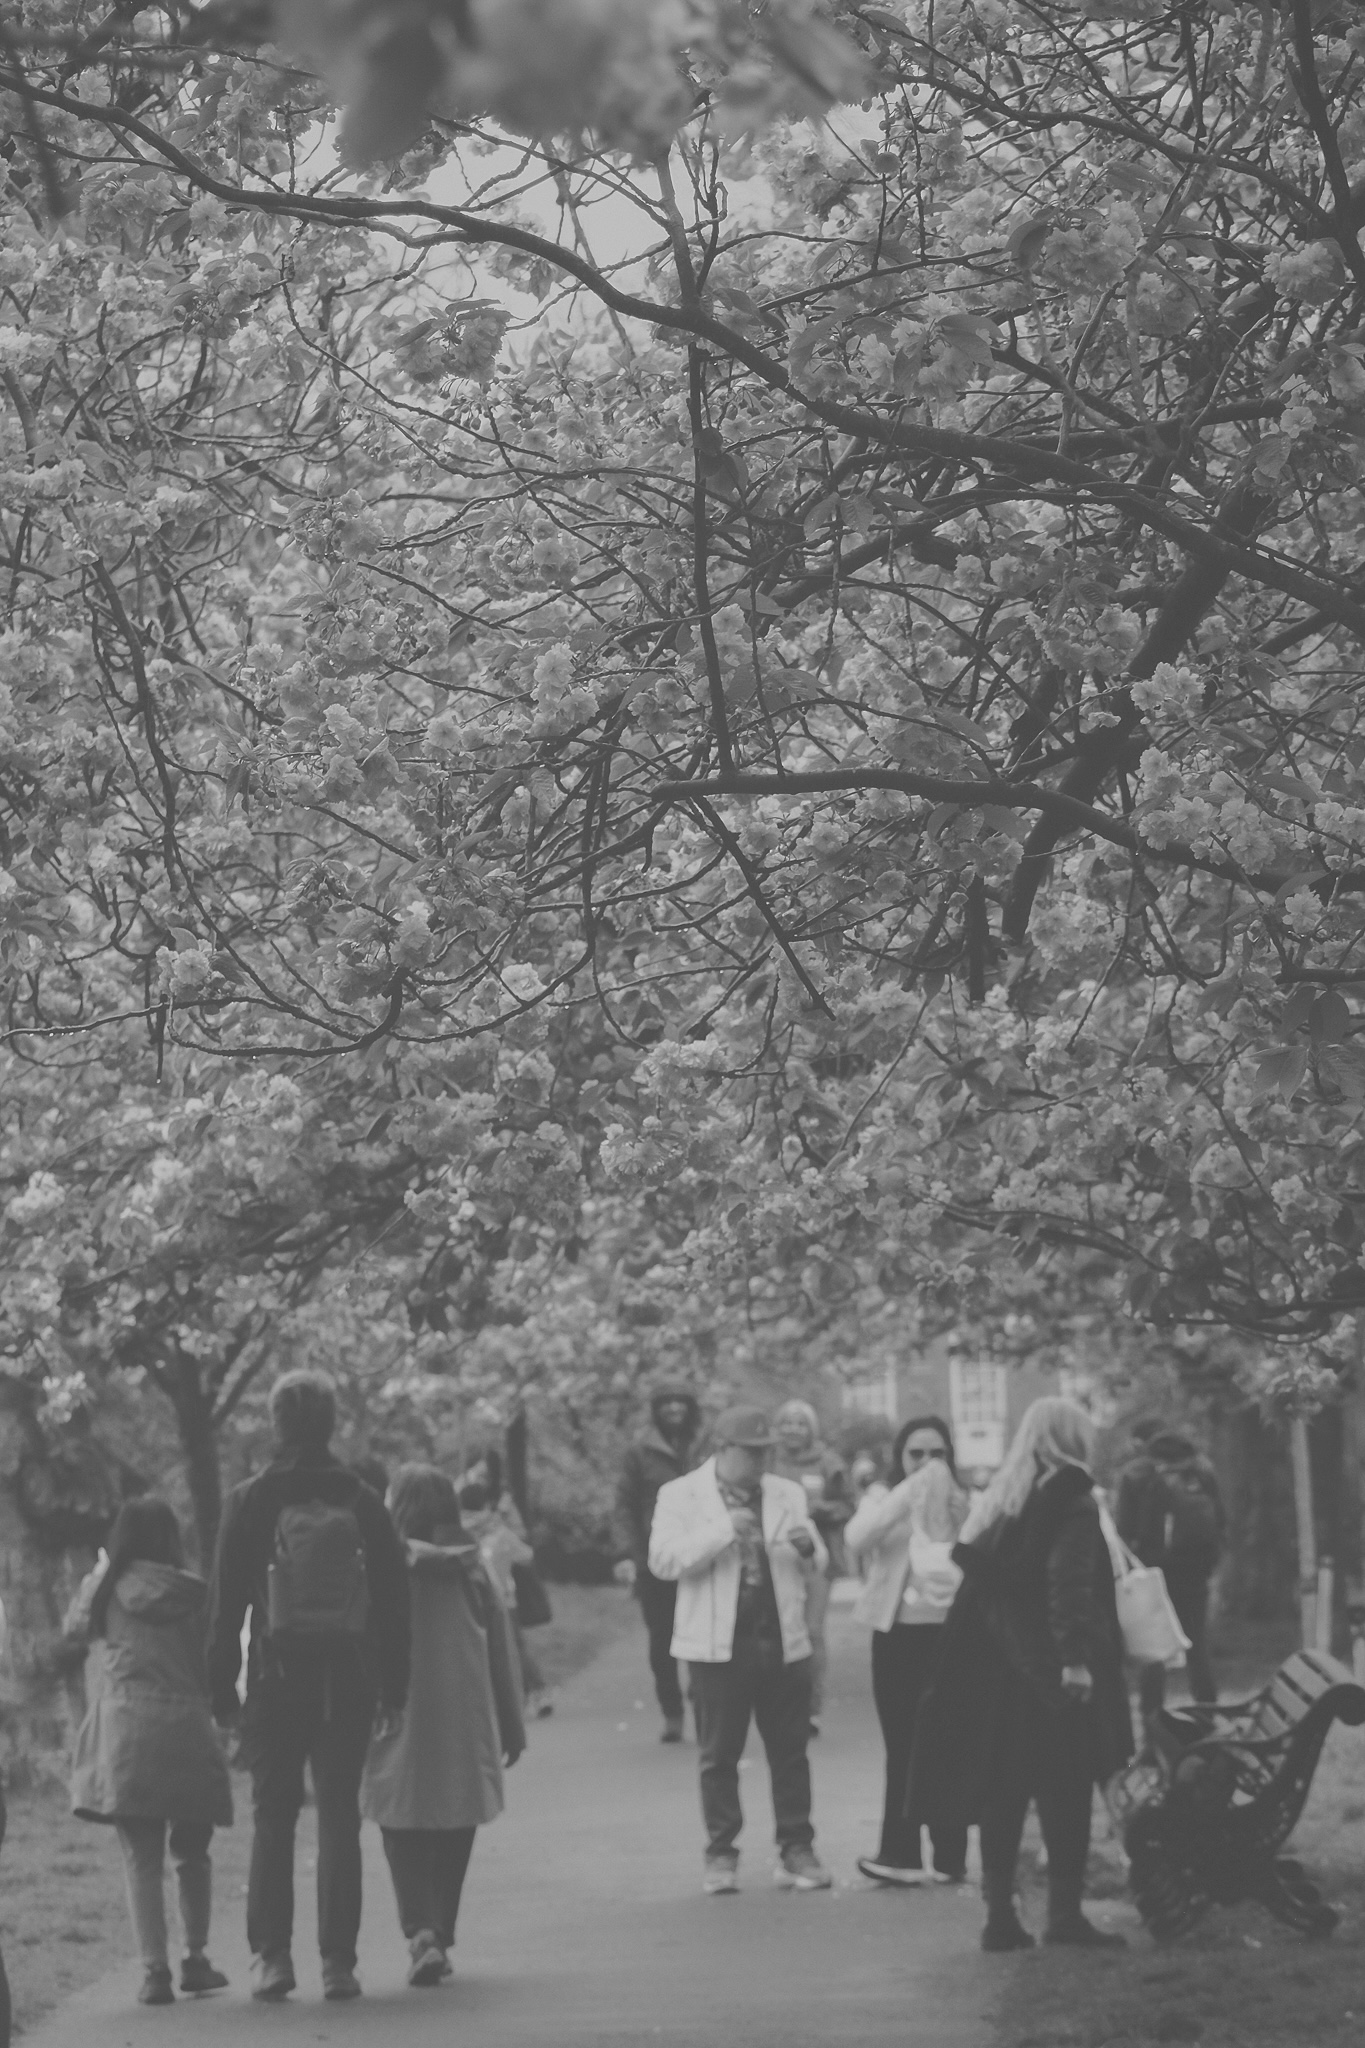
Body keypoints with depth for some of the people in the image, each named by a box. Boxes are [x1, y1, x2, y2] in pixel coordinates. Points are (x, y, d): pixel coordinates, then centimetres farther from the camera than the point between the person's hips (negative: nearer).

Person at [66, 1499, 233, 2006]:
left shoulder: (101, 1589, 6)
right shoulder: (191, 1593, 3)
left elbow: (73, 1630, 23)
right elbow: (211, 1664, 7)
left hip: (123, 1731, 0)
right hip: (185, 1729, 0)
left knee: (141, 1859, 1)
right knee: (191, 1853, 17)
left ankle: (155, 1969, -7)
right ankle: (195, 1957, 12)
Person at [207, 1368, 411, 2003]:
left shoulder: (250, 1501, -3)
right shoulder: (361, 1501, 2)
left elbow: (228, 1601, -3)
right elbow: (393, 1597, 4)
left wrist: (222, 1688, 3)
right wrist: (393, 1686, 10)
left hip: (276, 1681, -1)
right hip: (348, 1683, 1)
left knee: (272, 1820, 7)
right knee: (340, 1819, 5)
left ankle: (271, 1956, 2)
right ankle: (338, 1963, 3)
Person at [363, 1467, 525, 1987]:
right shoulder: (471, 1571, 3)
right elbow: (501, 1649, 7)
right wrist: (511, 1725, 13)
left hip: (401, 1713, -3)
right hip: (465, 1721, 3)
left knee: (403, 1829, 3)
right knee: (453, 1835, 13)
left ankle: (420, 1931, -14)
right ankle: (441, 1935, 15)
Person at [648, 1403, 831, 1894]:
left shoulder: (788, 1495, 12)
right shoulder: (681, 1496, 1)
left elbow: (815, 1567, 16)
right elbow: (663, 1560, -10)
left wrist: (807, 1548, -8)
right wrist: (723, 1531, -20)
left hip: (783, 1641, 3)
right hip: (719, 1645, -3)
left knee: (790, 1751, 4)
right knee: (719, 1755, 2)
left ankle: (796, 1849, 9)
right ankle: (721, 1854, 8)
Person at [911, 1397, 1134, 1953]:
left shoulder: (1001, 1501, 15)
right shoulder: (1071, 1502, -8)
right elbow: (1070, 1585, -18)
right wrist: (1076, 1657, -22)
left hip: (994, 1667, 7)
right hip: (1049, 1667, -7)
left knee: (1002, 1790, 8)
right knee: (1065, 1789, -3)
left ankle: (1000, 1914, 8)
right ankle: (1065, 1911, -5)